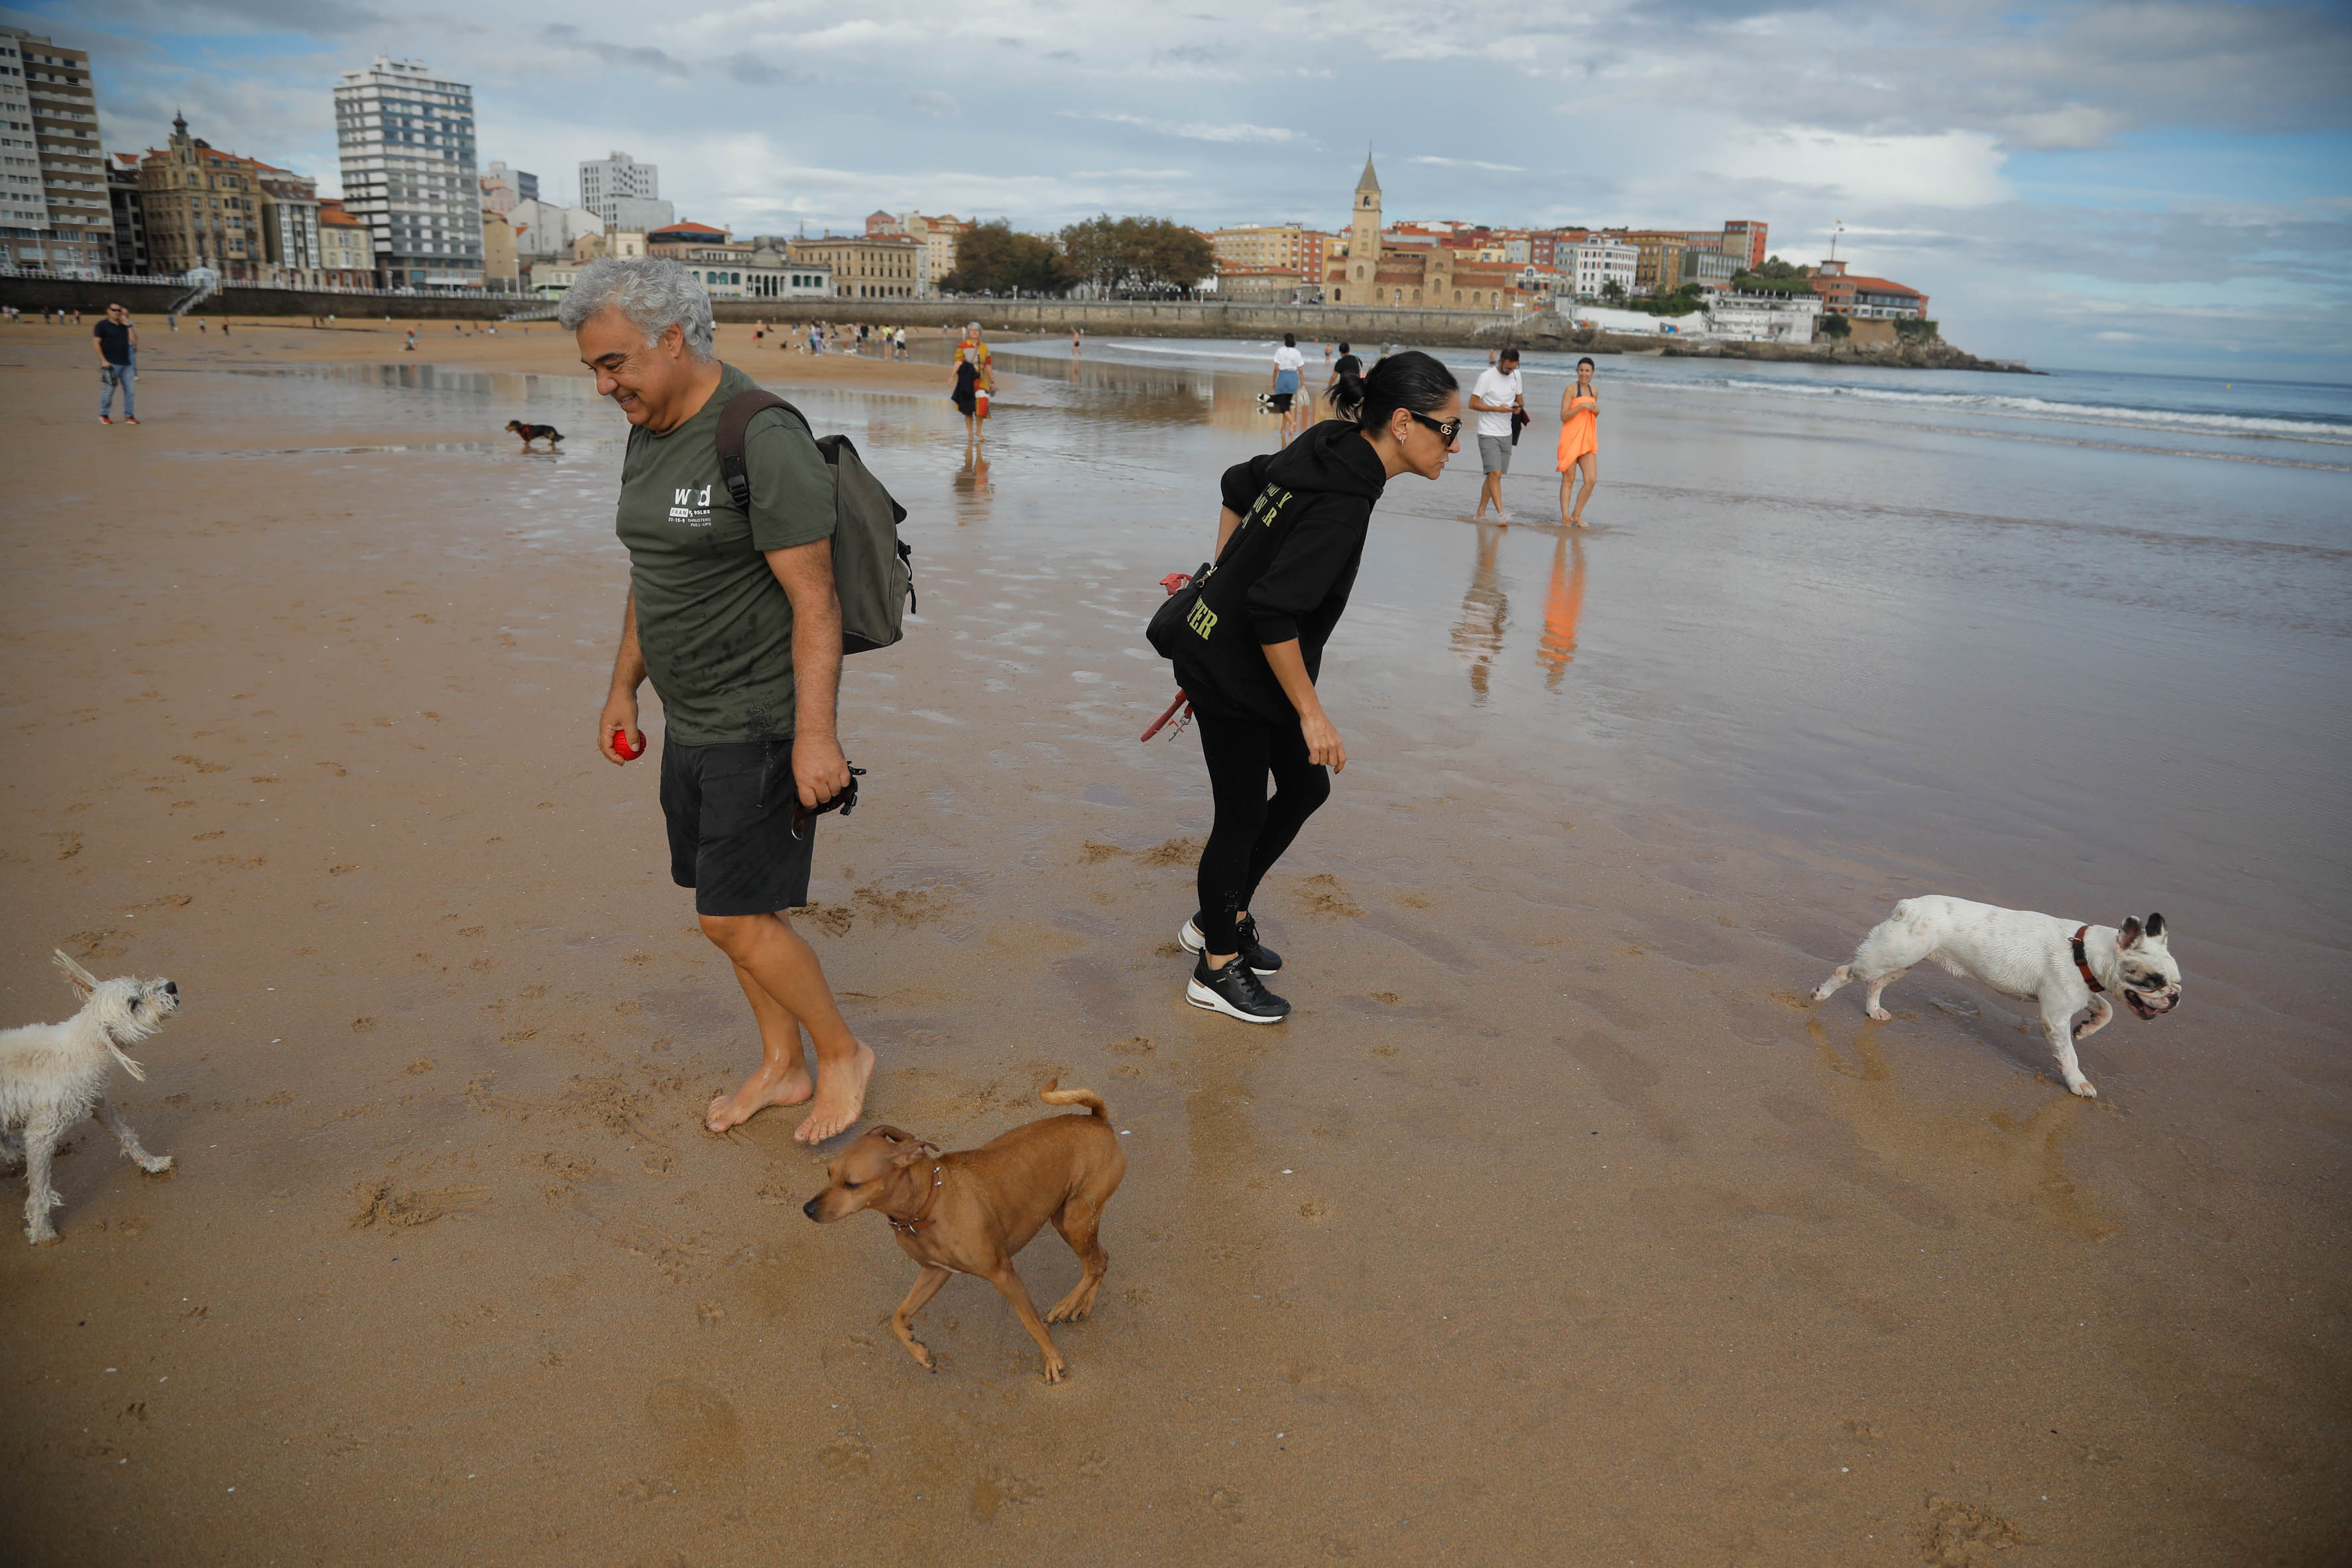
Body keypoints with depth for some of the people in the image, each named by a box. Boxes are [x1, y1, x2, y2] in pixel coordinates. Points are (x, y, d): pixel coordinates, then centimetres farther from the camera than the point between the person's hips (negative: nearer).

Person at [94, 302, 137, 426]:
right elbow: (96, 343, -4)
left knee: (129, 390, 2)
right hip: (110, 363, -4)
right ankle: (104, 415, 14)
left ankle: (129, 416, 11)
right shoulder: (102, 325, -1)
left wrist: (129, 326, -4)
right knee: (109, 390, -2)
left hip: (126, 363, 4)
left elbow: (134, 341, 3)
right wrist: (103, 360, -12)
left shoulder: (125, 326, 13)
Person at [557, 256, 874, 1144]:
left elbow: (814, 600, -22)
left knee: (734, 919, -6)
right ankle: (781, 1068, 31)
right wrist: (622, 690, 23)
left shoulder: (764, 441, -19)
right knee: (733, 904, 15)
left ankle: (842, 1054, 16)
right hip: (693, 726, 9)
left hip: (762, 726, -9)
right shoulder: (649, 437, 9)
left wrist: (814, 734, -25)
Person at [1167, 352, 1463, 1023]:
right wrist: (1312, 714, -23)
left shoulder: (1325, 451, 0)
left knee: (1306, 787, 17)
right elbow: (1274, 613, -32)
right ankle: (1218, 968, 24)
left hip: (1228, 657, 9)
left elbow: (1239, 484, 17)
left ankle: (1220, 917, 33)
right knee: (1244, 814, 4)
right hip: (1230, 678, -9)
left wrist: (1223, 582, 21)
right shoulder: (1343, 503, -29)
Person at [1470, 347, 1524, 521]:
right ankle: (1500, 513, -15)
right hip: (1488, 434, -6)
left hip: (1506, 434, 6)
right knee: (1495, 474, -15)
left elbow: (1520, 399, 19)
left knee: (1494, 475, 9)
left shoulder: (1516, 375, 8)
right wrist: (1497, 409, -19)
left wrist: (1519, 406, -6)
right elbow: (1473, 403, -10)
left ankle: (1481, 511, 19)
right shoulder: (1487, 376, -11)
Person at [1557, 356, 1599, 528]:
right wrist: (1582, 406, -20)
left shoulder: (1594, 391, 14)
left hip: (1587, 441, 6)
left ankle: (1576, 515, 9)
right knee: (1569, 480, -1)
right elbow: (1564, 416, -11)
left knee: (1592, 480, -3)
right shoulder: (1571, 390, -5)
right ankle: (1565, 518, 6)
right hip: (1570, 439, -6)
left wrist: (1597, 412, 5)